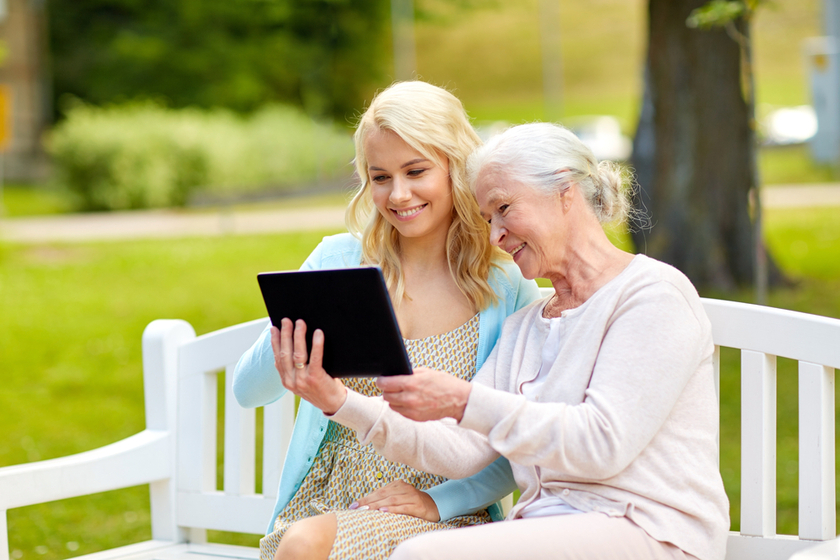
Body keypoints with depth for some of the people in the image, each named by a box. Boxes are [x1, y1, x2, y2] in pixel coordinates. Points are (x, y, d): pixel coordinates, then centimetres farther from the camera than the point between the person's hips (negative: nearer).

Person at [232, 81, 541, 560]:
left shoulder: (507, 286, 0)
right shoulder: (339, 260, 7)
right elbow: (249, 391, 4)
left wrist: (441, 501, -11)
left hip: (442, 521, -3)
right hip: (323, 503, 3)